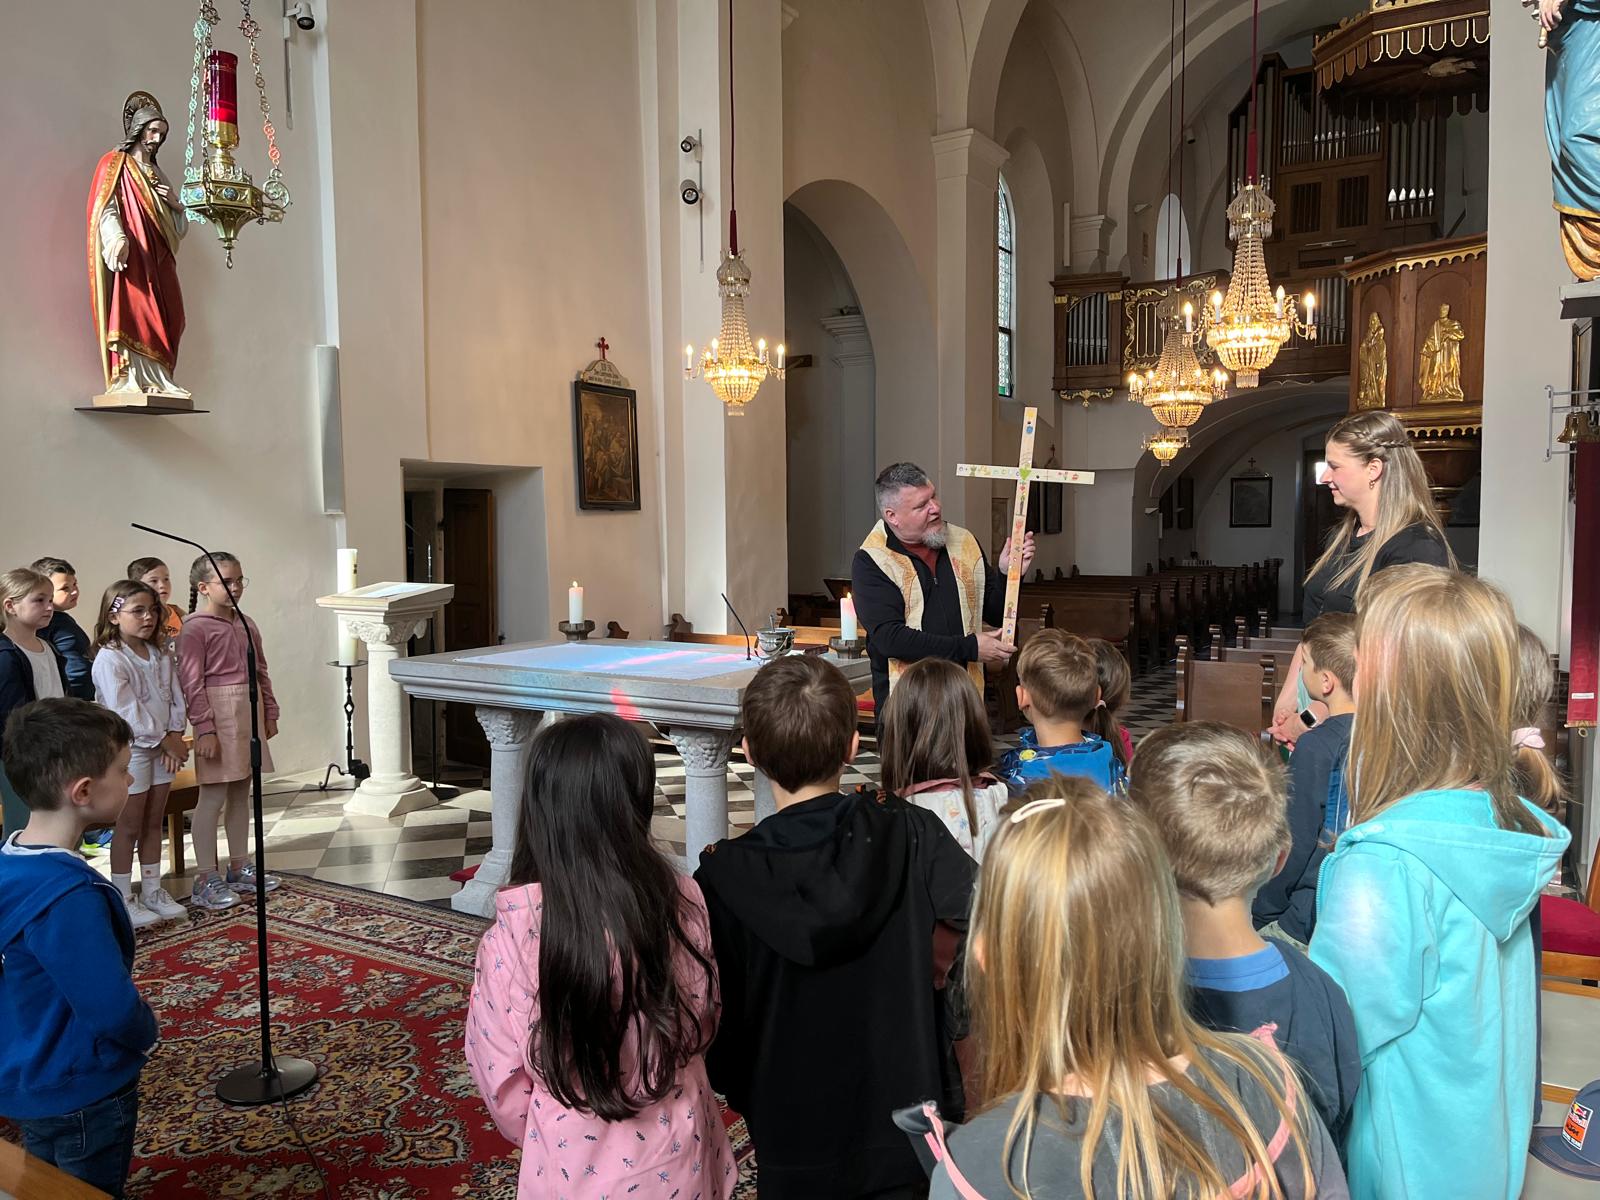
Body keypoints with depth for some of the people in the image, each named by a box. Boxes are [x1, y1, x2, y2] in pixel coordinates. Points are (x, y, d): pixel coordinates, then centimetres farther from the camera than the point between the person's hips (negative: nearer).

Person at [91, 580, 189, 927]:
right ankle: (123, 899, 13)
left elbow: (176, 699, 6)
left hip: (163, 748, 7)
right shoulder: (109, 659, -15)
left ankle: (152, 890, 24)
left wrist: (175, 735, -9)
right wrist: (163, 740, -17)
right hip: (130, 749, -6)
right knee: (129, 826, 2)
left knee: (154, 823, 14)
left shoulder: (162, 657, 7)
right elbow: (125, 710, -20)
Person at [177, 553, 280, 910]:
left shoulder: (246, 625, 10)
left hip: (248, 713, 7)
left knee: (241, 793, 14)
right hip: (219, 716, -7)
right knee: (213, 797, -3)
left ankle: (240, 867, 25)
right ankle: (206, 880, 5)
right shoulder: (196, 629, -11)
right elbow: (192, 683, -14)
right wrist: (205, 729, -18)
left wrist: (270, 713, 15)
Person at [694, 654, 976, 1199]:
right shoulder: (909, 834, -17)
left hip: (793, 1141, -1)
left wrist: (741, 1090, 7)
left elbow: (710, 1030, -12)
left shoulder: (722, 879, -19)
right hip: (910, 1136, 1)